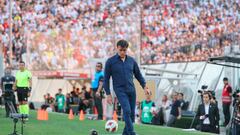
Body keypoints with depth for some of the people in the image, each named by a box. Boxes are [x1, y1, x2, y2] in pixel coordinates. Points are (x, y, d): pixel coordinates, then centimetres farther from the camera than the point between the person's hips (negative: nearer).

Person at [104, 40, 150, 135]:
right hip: (120, 90, -4)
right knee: (127, 111, -20)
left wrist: (144, 87, 6)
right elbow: (106, 79, 1)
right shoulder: (110, 62, -2)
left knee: (132, 113, 4)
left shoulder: (131, 61, 8)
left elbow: (138, 75, 17)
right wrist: (108, 94, -3)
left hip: (131, 90, 4)